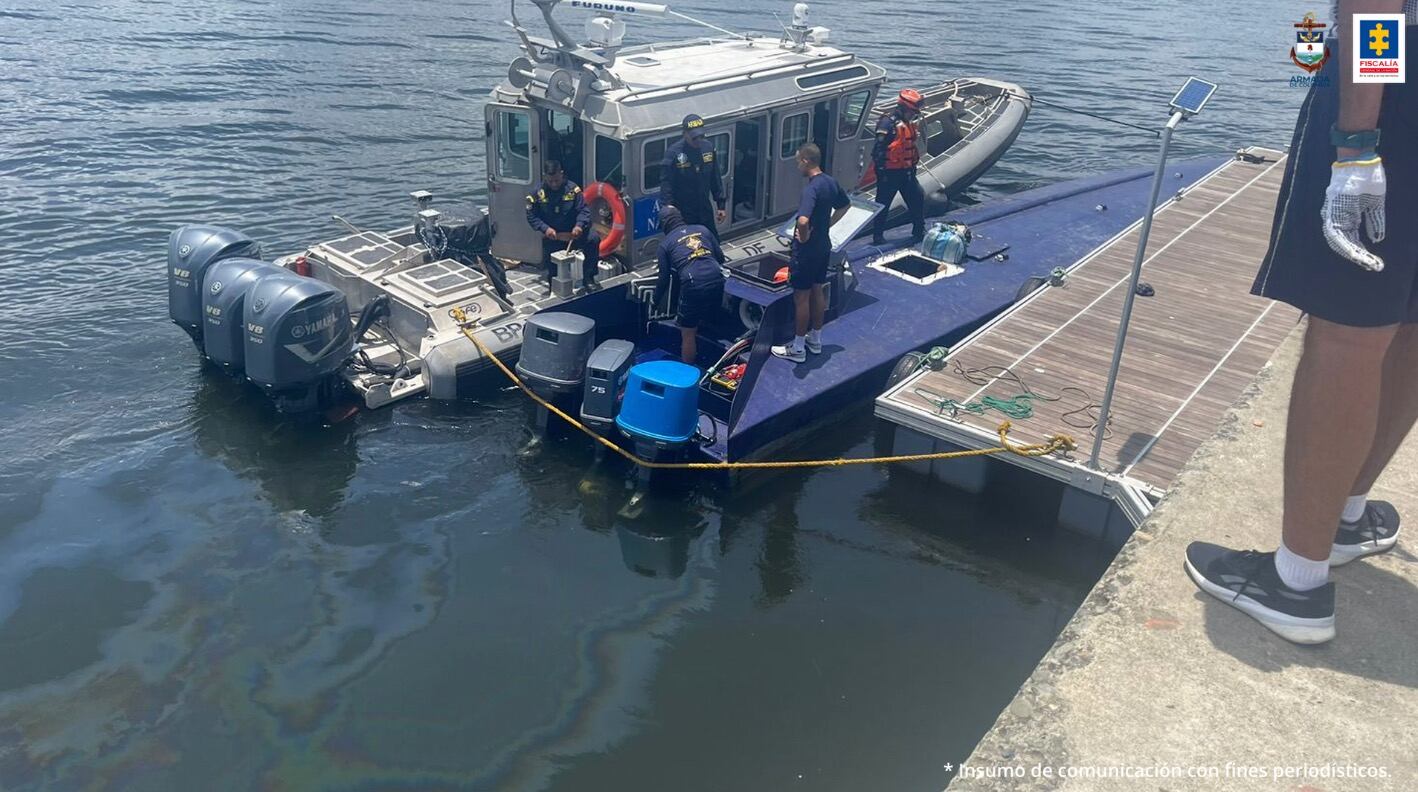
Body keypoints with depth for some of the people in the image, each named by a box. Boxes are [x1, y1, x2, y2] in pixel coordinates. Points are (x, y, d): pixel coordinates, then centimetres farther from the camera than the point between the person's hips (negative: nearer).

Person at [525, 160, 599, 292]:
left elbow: (584, 210, -10)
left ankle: (589, 277, -17)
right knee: (552, 270, 1)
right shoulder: (537, 193, -7)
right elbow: (532, 217, -3)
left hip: (573, 233, -1)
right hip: (551, 236, 1)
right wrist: (545, 228, -20)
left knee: (593, 239, -28)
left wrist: (579, 225, -30)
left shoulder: (572, 188, -9)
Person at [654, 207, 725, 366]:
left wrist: (656, 300, 29)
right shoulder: (702, 229, 21)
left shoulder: (666, 243, 13)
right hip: (716, 280, 4)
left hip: (693, 285, -4)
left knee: (688, 334, 11)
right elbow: (721, 258, 20)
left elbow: (664, 277, 14)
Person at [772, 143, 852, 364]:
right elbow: (846, 205, 20)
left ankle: (797, 349, 11)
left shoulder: (811, 188, -26)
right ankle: (815, 340, 32)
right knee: (817, 290, 19)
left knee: (801, 297, 2)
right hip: (824, 246, 9)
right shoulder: (830, 182, 2)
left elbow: (803, 221, -41)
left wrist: (803, 237, -22)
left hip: (807, 250, -9)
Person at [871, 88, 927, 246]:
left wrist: (913, 166, 24)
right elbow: (879, 149, -21)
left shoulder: (908, 123, 11)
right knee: (883, 204, 2)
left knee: (918, 198, 12)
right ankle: (878, 236, 13)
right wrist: (881, 172, -22)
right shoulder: (888, 122, -17)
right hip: (890, 173, -9)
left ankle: (919, 232, 25)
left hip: (906, 172, 9)